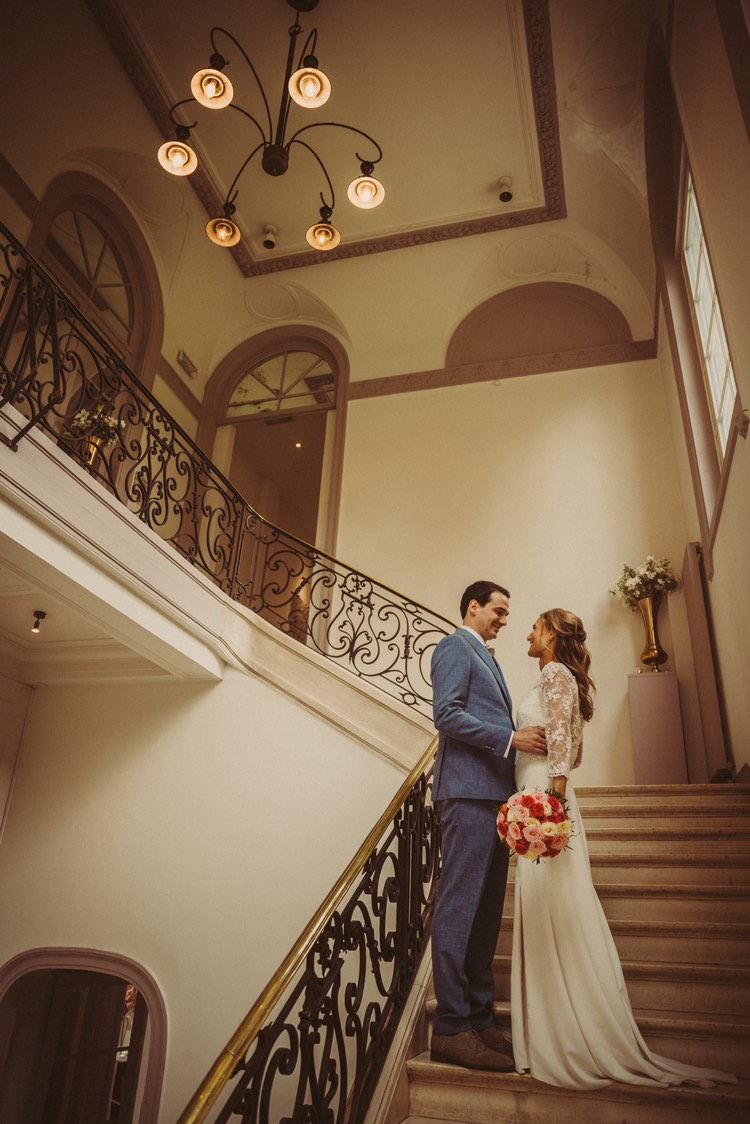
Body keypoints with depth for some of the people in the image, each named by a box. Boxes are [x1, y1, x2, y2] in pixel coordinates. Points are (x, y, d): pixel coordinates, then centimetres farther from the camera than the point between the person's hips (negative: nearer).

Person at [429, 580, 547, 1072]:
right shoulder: (455, 648, -2)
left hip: (494, 793, 10)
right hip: (468, 790, -10)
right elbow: (447, 714, -14)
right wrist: (511, 738, -16)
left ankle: (480, 1018, 16)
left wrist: (527, 739, 12)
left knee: (486, 911, 10)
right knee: (459, 906, -8)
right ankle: (452, 1029, -3)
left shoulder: (486, 659, 27)